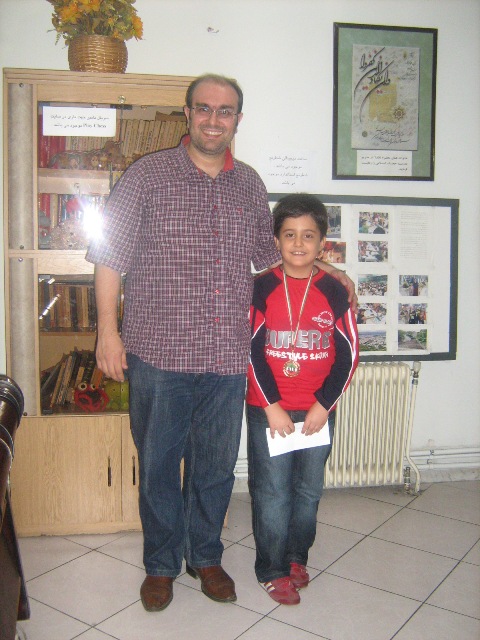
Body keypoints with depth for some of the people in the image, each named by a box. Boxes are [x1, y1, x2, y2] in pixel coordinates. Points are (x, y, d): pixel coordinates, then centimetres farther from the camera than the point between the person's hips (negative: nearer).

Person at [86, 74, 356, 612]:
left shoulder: (250, 185, 10)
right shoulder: (147, 175, -2)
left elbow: (268, 255, 22)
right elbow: (109, 256, -2)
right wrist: (107, 331, -7)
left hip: (228, 358, 3)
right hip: (158, 352, -3)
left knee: (216, 466, 15)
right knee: (158, 464, 10)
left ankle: (206, 557, 36)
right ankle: (161, 564, 31)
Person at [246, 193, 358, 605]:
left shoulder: (333, 291, -1)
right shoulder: (262, 289, -5)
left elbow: (348, 354, 0)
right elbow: (250, 351, -7)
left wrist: (323, 405, -7)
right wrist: (271, 406, -12)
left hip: (318, 412, 2)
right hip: (268, 412, -2)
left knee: (309, 490, 14)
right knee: (272, 493, 5)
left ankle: (297, 557, 35)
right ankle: (273, 570, 22)